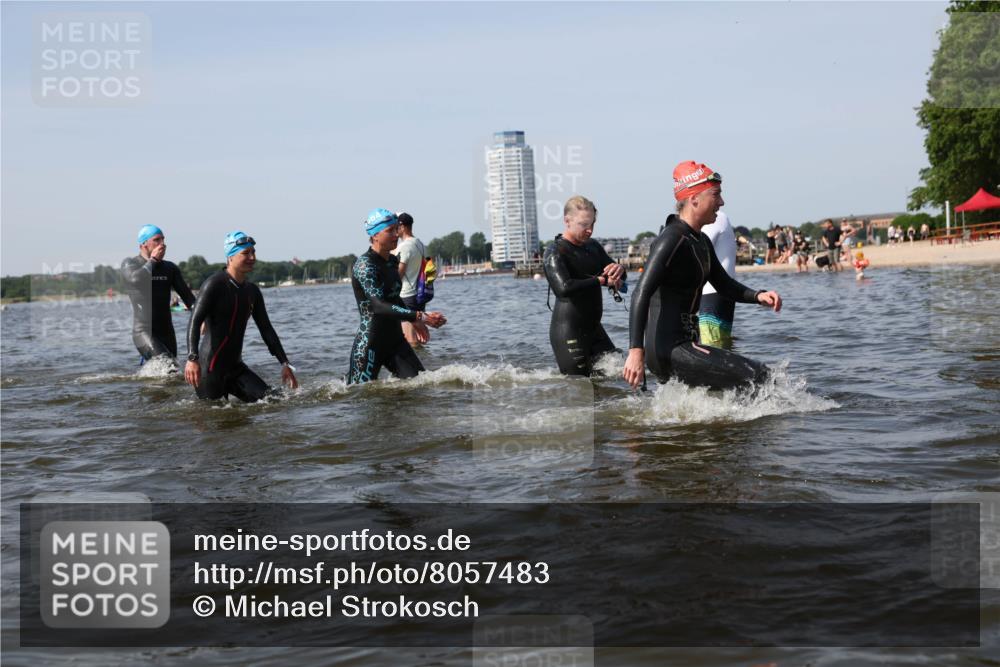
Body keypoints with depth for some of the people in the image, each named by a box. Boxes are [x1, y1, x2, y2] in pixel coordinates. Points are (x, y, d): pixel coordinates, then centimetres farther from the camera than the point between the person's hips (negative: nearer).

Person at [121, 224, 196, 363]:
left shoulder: (170, 268, 13)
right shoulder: (130, 264, 2)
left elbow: (186, 295, 6)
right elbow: (136, 279, -22)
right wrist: (153, 260, -10)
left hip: (166, 331, 5)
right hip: (143, 331, -5)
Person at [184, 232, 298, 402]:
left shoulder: (252, 291, 12)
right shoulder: (215, 284, -11)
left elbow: (266, 330, 17)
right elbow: (194, 322, -20)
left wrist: (285, 363, 11)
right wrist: (192, 359, -34)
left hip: (235, 367, 7)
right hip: (211, 368, -7)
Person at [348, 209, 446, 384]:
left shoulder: (392, 261, 9)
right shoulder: (364, 264, -16)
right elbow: (379, 305, -27)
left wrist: (413, 320, 23)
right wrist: (419, 317, -31)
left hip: (395, 339, 8)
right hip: (370, 342, -8)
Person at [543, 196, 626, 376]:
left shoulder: (592, 246, 13)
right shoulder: (555, 252, -11)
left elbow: (619, 280, 16)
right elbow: (564, 288, -28)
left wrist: (619, 269, -9)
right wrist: (602, 280, -21)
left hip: (593, 328, 8)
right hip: (567, 332, -8)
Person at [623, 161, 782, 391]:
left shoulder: (701, 241, 15)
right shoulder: (671, 240, -15)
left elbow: (724, 285, 22)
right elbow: (642, 294, -24)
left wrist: (758, 296, 1)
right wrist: (636, 351, -33)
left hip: (684, 344, 10)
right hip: (669, 350, -10)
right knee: (758, 375, -15)